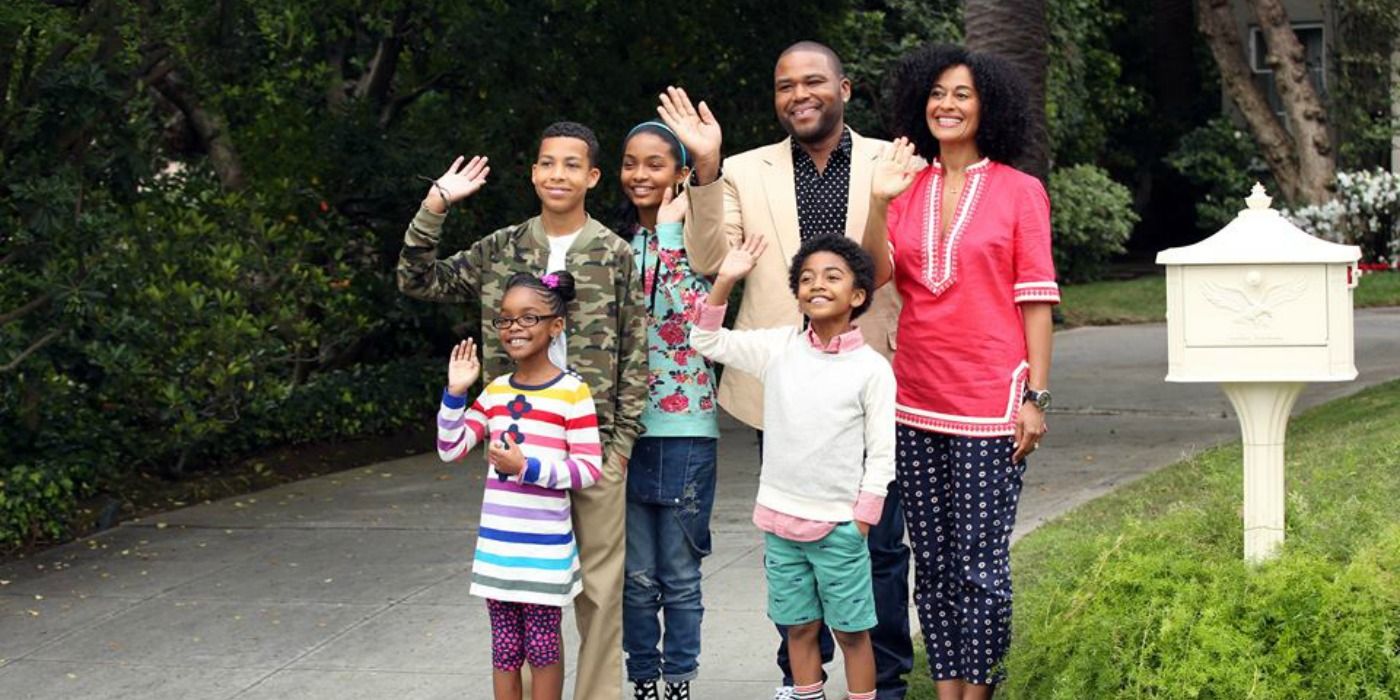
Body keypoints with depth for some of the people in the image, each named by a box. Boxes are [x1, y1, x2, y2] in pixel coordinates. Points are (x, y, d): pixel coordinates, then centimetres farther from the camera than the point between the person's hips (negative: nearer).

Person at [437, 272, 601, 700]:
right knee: (504, 648, 11)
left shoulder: (572, 392, -9)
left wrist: (528, 468, -19)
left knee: (542, 645, 5)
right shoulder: (495, 391, 7)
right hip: (496, 542, 5)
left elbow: (589, 469, -12)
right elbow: (451, 449, 7)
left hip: (545, 545, -5)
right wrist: (455, 393, -4)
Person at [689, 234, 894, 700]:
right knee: (799, 626, 12)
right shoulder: (779, 348, 2)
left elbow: (881, 455, -4)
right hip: (780, 519, 3)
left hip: (839, 524, -3)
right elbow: (707, 341, 6)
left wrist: (860, 521, -7)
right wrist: (725, 281, -6)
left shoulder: (872, 368, -7)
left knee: (852, 630, 4)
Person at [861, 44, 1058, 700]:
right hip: (917, 402, 4)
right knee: (932, 563, 8)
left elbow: (1035, 299, -2)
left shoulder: (1019, 191, 0)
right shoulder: (909, 186, 10)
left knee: (980, 565, -4)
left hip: (989, 403, -4)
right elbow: (877, 276, 0)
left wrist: (1036, 397, -8)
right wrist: (878, 203, -13)